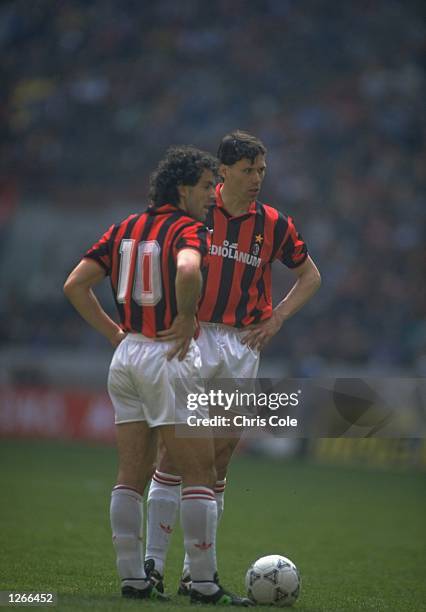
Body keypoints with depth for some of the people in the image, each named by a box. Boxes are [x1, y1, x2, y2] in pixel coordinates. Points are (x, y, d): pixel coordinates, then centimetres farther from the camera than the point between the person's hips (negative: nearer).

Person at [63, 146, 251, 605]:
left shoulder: (124, 229, 12)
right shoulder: (189, 230, -9)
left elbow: (75, 284, 8)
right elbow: (187, 271, -33)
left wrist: (114, 332, 11)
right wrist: (187, 319, -17)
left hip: (126, 357, 7)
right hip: (169, 359, -7)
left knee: (131, 476, 10)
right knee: (199, 475, -2)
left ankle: (132, 579, 10)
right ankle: (203, 583, -3)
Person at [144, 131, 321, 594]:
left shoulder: (273, 224, 5)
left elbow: (310, 276, 17)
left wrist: (276, 319, 5)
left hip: (244, 344, 3)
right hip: (195, 339, -3)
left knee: (221, 455, 4)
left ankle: (197, 568, 10)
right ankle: (153, 560, -3)